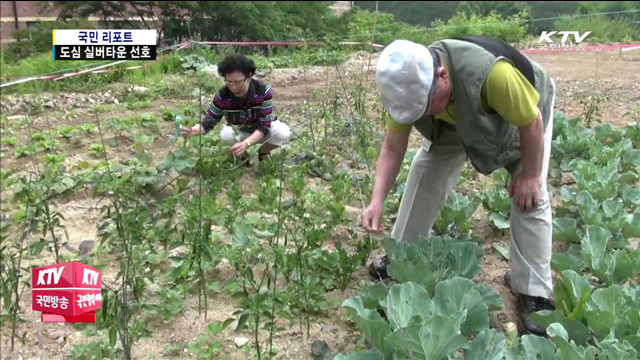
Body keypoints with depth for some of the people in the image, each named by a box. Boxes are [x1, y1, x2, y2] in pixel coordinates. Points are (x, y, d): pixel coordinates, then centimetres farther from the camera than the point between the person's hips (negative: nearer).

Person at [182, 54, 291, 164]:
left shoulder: (264, 91, -33)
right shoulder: (222, 96, -27)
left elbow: (264, 126, -34)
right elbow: (209, 121, -19)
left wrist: (246, 143, -51)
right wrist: (194, 130, -44)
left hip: (263, 130, -1)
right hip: (239, 132, 1)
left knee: (284, 133, -31)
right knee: (225, 135, -33)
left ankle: (263, 153, 2)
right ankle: (243, 156, 1)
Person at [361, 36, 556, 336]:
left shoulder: (491, 73, -48)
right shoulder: (408, 84, -30)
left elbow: (532, 122, -31)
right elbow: (392, 147, -22)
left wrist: (529, 175, -21)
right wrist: (377, 200, -32)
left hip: (524, 113, -4)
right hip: (460, 119, 4)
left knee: (530, 197, -13)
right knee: (424, 171, -4)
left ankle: (533, 293, 0)